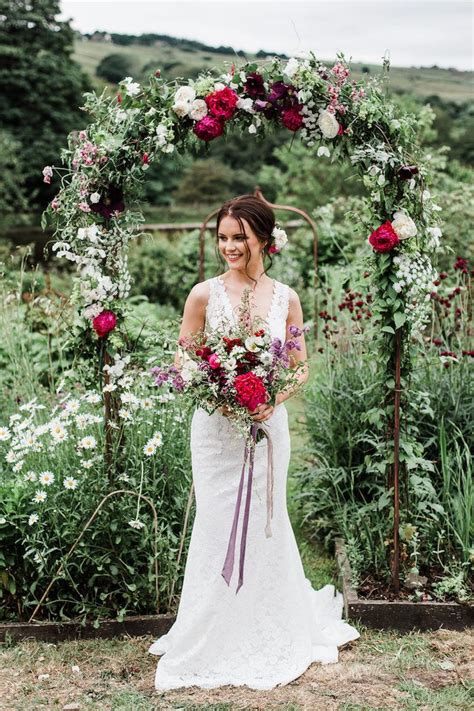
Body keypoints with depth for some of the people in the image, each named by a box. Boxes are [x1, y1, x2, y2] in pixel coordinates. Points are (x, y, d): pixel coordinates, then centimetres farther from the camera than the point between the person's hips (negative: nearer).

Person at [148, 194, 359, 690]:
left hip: (268, 423, 2)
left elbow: (301, 367, 7)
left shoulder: (286, 299, 3)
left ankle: (271, 632, 32)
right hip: (215, 425, -2)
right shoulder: (204, 294, -4)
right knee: (218, 526, 3)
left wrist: (275, 397, -11)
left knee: (266, 524, 11)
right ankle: (215, 639, 20)